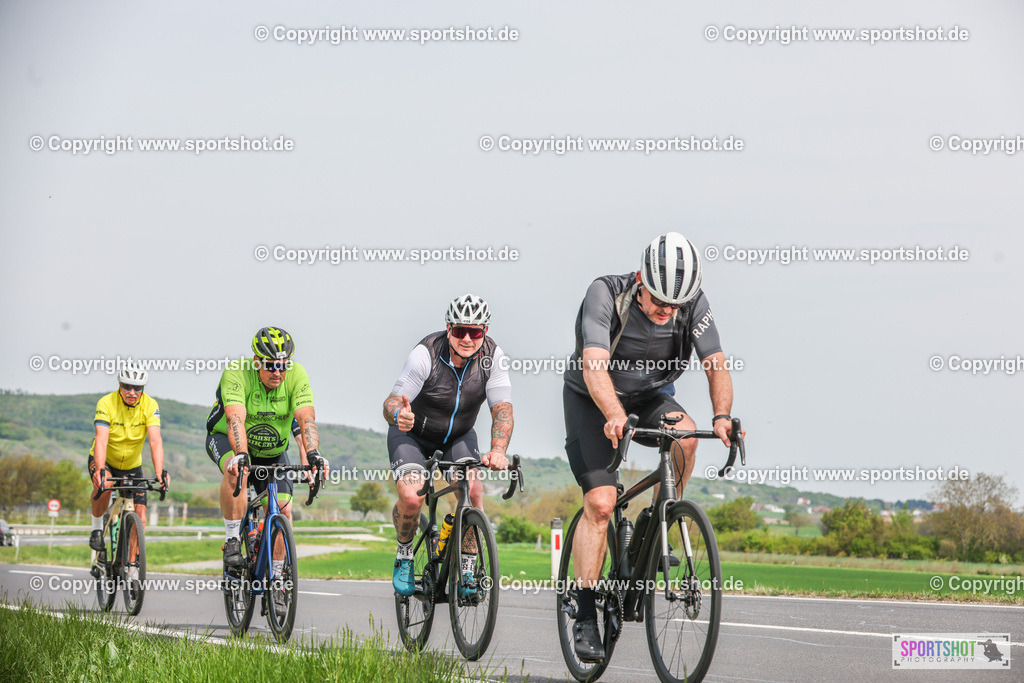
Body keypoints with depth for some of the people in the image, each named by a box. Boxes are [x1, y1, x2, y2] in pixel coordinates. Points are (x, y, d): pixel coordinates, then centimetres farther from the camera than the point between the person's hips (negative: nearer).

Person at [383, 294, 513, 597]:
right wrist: (398, 414, -58)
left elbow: (502, 408, -26)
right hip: (412, 434, -2)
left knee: (472, 491, -25)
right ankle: (404, 555, 5)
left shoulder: (492, 356, -21)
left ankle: (467, 571, -8)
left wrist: (498, 450, -45)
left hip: (458, 436, 2)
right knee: (411, 497, -26)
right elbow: (391, 402, -32)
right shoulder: (425, 354, -29)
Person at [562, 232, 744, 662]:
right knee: (600, 502, -17)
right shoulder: (605, 294, -30)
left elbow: (716, 365, -24)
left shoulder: (694, 305, -19)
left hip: (650, 397, 3)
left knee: (685, 436, -30)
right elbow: (594, 365, -41)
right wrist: (615, 416, -58)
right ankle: (585, 618, -9)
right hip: (592, 400, -3)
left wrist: (721, 415, -44)